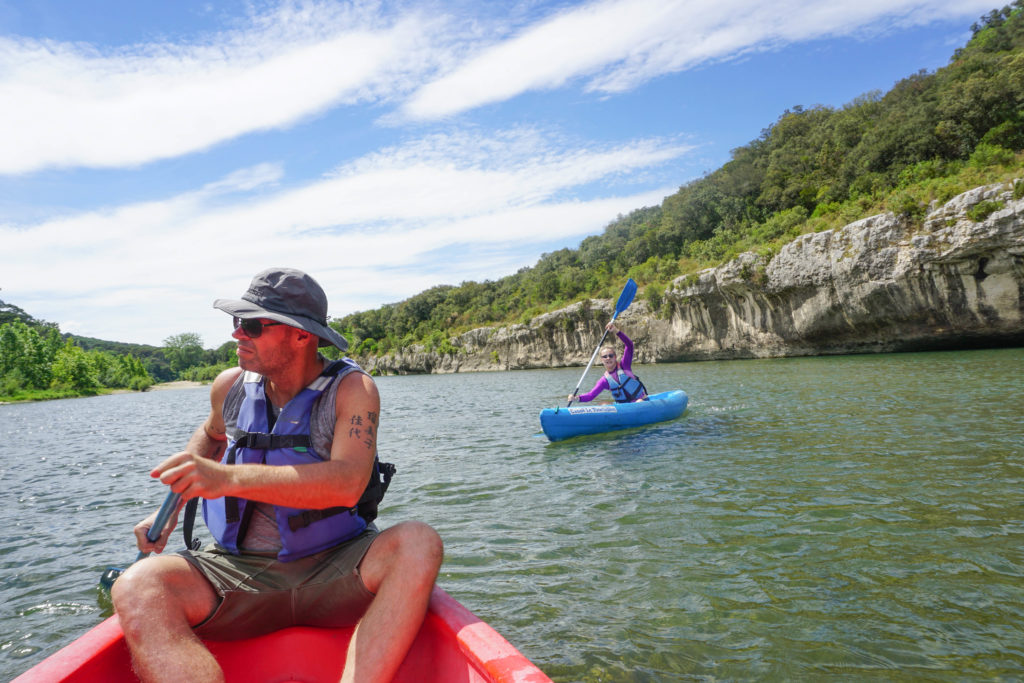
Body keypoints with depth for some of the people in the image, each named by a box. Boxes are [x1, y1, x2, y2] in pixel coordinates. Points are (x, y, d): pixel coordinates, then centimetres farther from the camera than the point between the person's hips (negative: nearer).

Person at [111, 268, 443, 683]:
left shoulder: (350, 390, -10)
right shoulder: (230, 387, 4)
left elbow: (347, 484, -27)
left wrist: (229, 478, -35)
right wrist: (170, 510, 19)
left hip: (334, 573, -3)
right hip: (238, 572, 4)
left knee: (418, 544, -32)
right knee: (138, 588, -25)